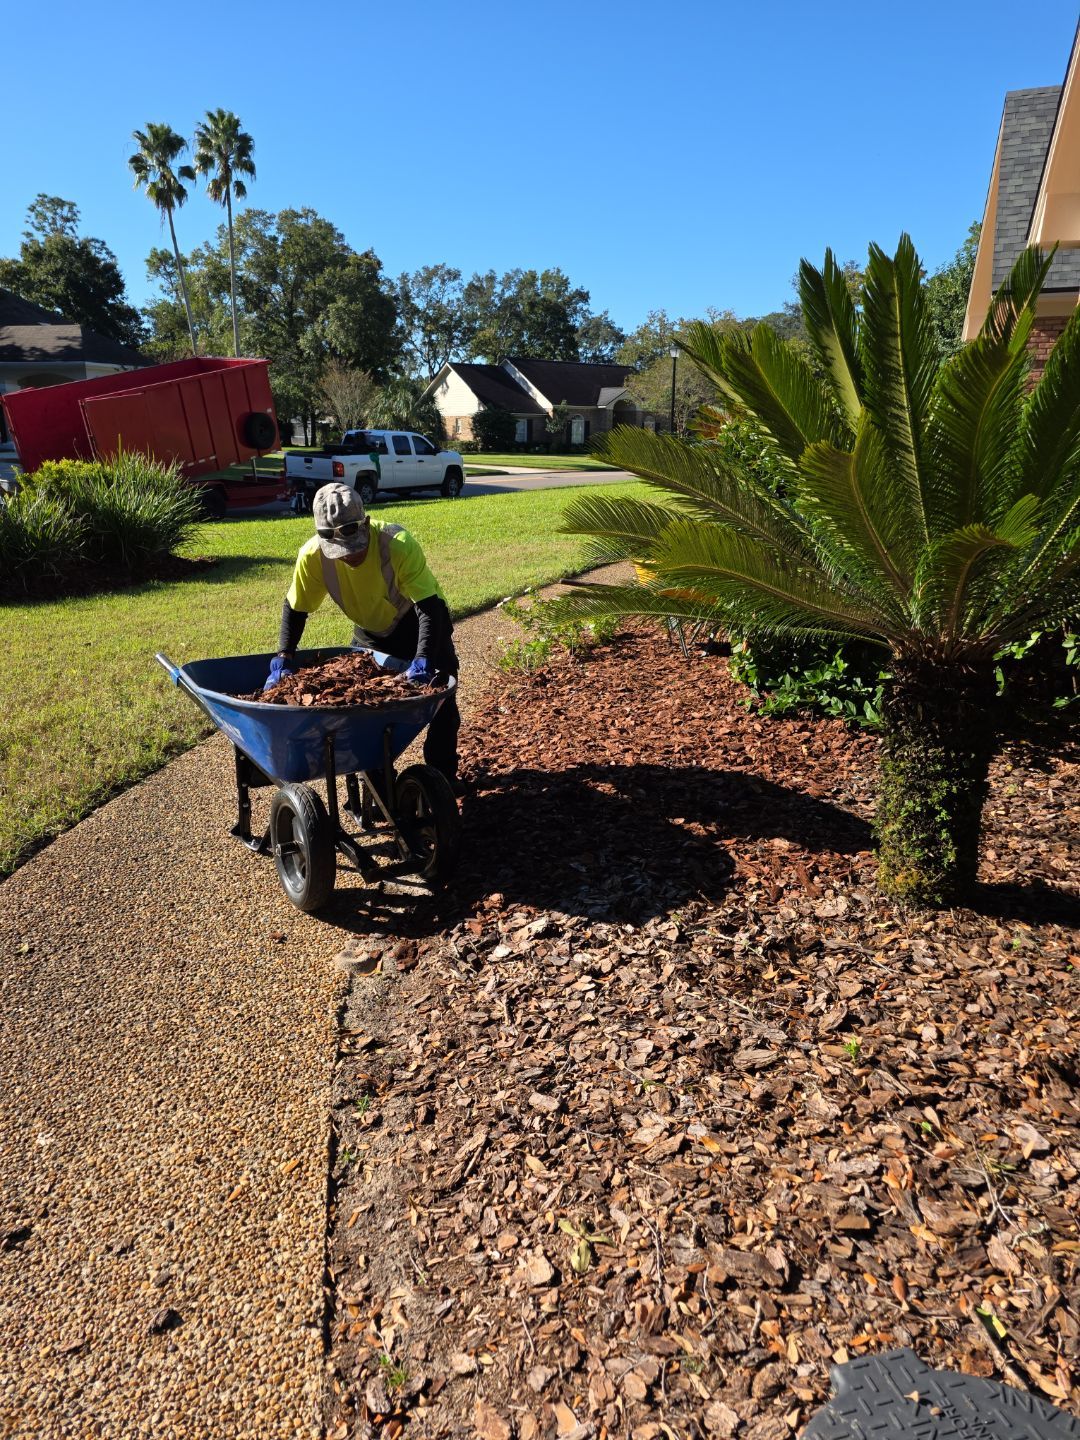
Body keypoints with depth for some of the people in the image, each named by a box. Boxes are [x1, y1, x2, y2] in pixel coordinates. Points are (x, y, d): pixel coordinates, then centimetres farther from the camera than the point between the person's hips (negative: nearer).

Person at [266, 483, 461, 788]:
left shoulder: (399, 545, -37)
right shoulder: (312, 555, -27)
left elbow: (429, 606, -39)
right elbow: (295, 608, -12)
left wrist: (422, 661, -52)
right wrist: (283, 659, -21)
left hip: (417, 622, -3)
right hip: (371, 631, 3)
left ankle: (443, 774, 10)